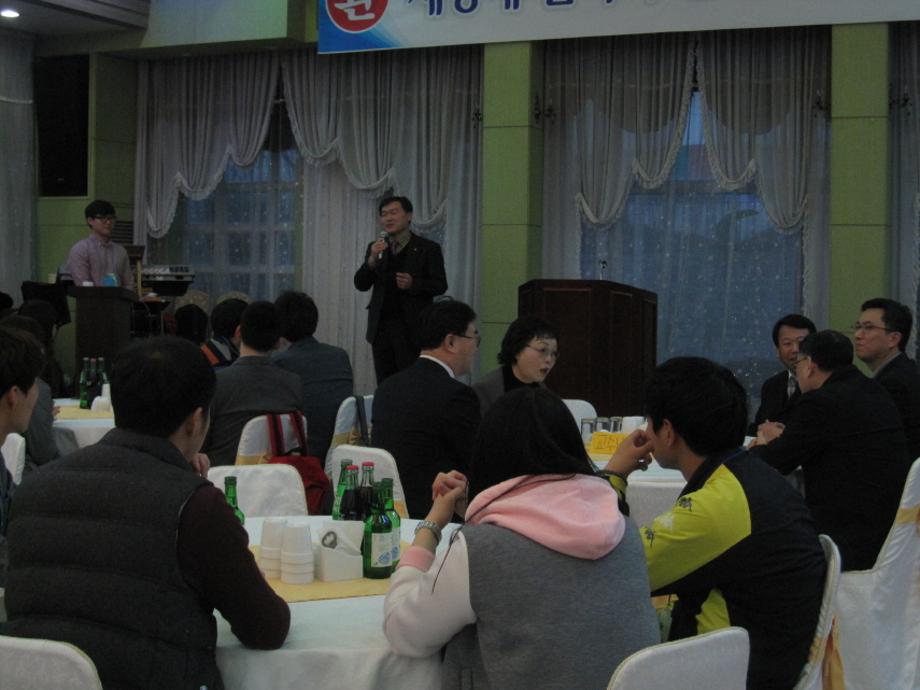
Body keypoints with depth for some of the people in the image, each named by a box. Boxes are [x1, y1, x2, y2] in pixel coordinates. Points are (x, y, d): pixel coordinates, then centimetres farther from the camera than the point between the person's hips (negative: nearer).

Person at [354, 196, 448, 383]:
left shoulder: (428, 248, 1)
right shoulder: (376, 248, 13)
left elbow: (440, 285, -2)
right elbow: (361, 285, 7)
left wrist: (413, 284, -19)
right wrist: (372, 259, -11)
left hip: (412, 328, -4)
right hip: (381, 327, 4)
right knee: (384, 384, 5)